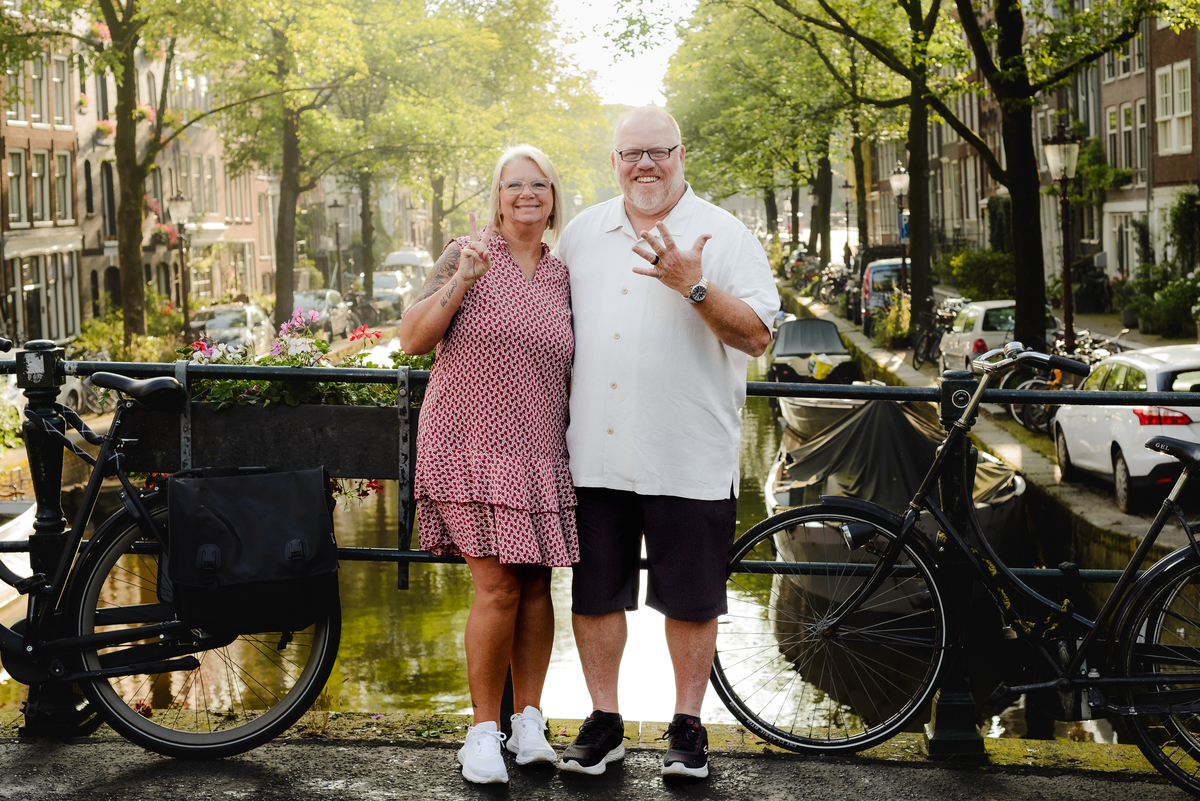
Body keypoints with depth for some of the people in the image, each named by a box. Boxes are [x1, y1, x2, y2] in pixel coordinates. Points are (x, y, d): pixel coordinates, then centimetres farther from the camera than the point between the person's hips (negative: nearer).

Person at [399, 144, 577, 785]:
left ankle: (529, 721, 18)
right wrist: (461, 280, -15)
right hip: (472, 446, -4)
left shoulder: (562, 278, 13)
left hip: (538, 455, 4)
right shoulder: (469, 254, 1)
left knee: (535, 585, 5)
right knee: (498, 588, -9)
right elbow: (413, 338, -5)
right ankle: (484, 728, 5)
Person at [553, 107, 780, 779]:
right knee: (594, 592, 8)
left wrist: (694, 286, -21)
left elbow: (757, 336, -8)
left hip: (689, 453, -3)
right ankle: (604, 721, 21)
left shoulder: (725, 236, -1)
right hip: (596, 450, 4)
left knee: (691, 599, 4)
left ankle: (688, 726, 19)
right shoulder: (583, 233, 13)